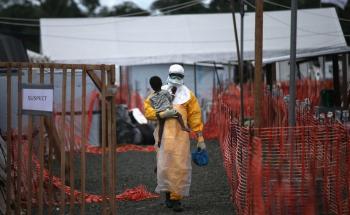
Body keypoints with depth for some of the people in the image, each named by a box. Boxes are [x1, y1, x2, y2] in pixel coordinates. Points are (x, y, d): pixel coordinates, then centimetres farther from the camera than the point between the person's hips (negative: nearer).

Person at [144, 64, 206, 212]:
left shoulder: (188, 95, 8)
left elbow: (195, 117, 6)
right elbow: (148, 110, 3)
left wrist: (200, 139, 2)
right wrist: (162, 114, -14)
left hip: (181, 136, 0)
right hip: (164, 135, 0)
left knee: (180, 167, -5)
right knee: (165, 165, -4)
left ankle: (176, 198, 2)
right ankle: (168, 193, 15)